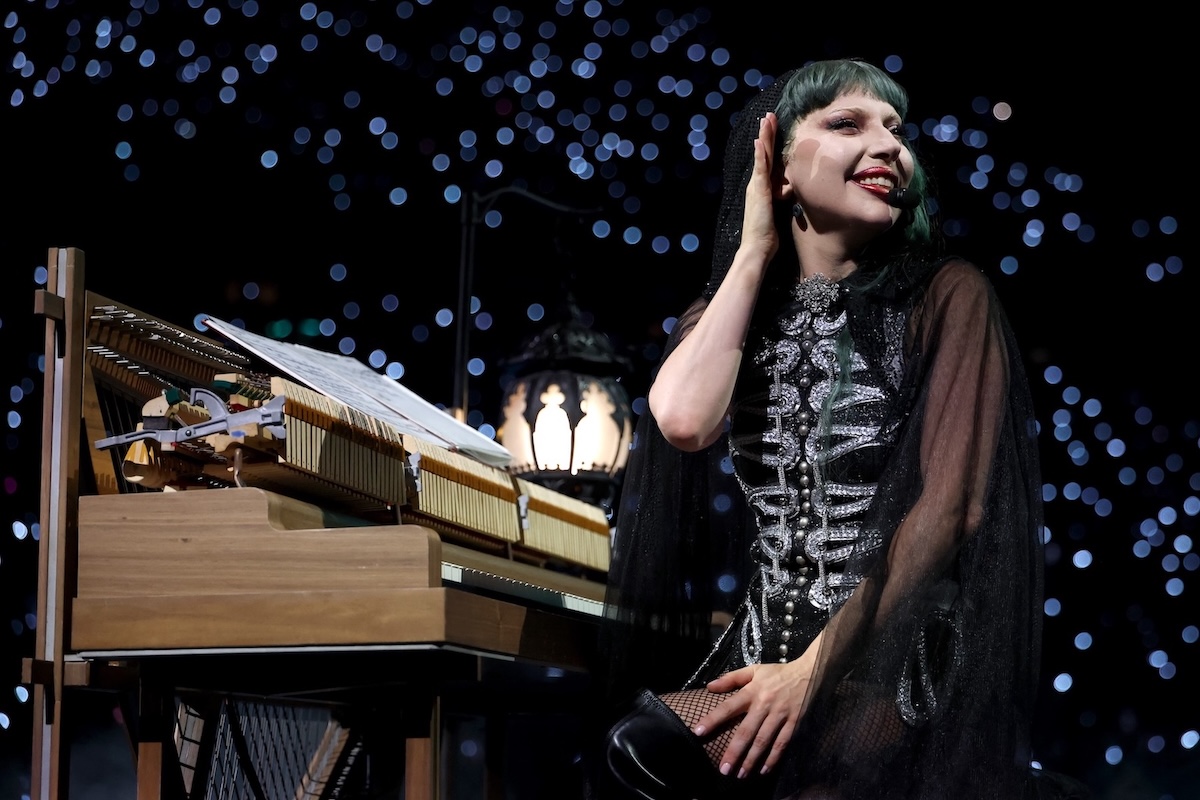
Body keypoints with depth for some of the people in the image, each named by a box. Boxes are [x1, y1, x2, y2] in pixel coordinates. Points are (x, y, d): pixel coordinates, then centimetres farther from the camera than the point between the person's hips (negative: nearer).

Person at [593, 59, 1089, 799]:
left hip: (902, 668, -4)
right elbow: (685, 424, -12)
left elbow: (953, 503, -11)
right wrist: (753, 252, -1)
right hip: (760, 650, 4)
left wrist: (815, 670, -17)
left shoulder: (947, 296, -1)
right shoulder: (725, 317, 12)